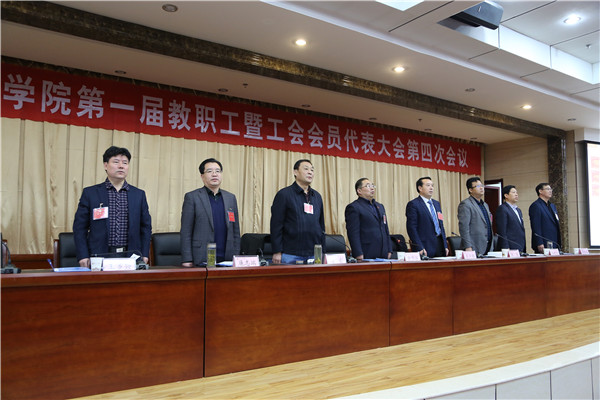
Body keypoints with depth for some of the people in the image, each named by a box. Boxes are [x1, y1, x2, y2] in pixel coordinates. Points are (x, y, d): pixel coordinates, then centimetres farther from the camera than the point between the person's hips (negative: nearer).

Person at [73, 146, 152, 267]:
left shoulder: (139, 195, 9)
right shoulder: (90, 193, 4)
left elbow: (146, 227, 12)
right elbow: (80, 227, 4)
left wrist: (144, 255, 3)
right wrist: (83, 256, -5)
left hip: (131, 257, 2)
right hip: (99, 257, -1)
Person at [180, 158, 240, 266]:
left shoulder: (231, 198, 12)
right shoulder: (192, 197, 0)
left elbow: (235, 231, 14)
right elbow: (185, 232, -3)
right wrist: (187, 260, -9)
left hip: (227, 260, 4)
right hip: (202, 260, -3)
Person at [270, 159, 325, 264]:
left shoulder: (317, 196, 15)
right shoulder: (284, 194, -2)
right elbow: (276, 226, -6)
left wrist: (323, 253, 14)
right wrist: (277, 252, -11)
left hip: (314, 255, 5)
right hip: (290, 255, -5)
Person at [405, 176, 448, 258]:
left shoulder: (436, 203, 18)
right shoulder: (413, 204, -6)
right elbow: (411, 228, -12)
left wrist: (445, 245, 13)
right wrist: (419, 248, -18)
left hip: (440, 245, 7)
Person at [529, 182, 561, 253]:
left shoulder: (552, 206, 21)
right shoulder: (535, 206, -7)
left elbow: (556, 225, 24)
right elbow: (536, 227, -14)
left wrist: (559, 244, 17)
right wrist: (539, 244, -20)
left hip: (555, 245, 8)